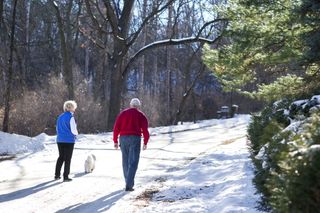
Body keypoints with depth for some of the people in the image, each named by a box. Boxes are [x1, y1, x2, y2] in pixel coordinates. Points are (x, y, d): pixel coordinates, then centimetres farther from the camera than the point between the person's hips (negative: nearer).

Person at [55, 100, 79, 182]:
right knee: (68, 158, 3)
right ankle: (65, 177, 5)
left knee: (61, 157, 18)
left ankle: (57, 175, 21)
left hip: (60, 140, 7)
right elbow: (73, 130, -14)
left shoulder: (60, 117, 9)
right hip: (69, 140, -7)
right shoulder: (70, 117, -14)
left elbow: (57, 128, 15)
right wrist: (76, 133, 6)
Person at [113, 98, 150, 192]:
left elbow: (116, 128, 3)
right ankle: (129, 185, -14)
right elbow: (145, 130, -3)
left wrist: (115, 141, 8)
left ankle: (129, 183, 22)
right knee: (133, 162, -3)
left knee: (126, 161, 16)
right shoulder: (141, 115, 5)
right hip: (135, 139, -3)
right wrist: (145, 143, 8)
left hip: (123, 138, 3)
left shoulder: (122, 113, 11)